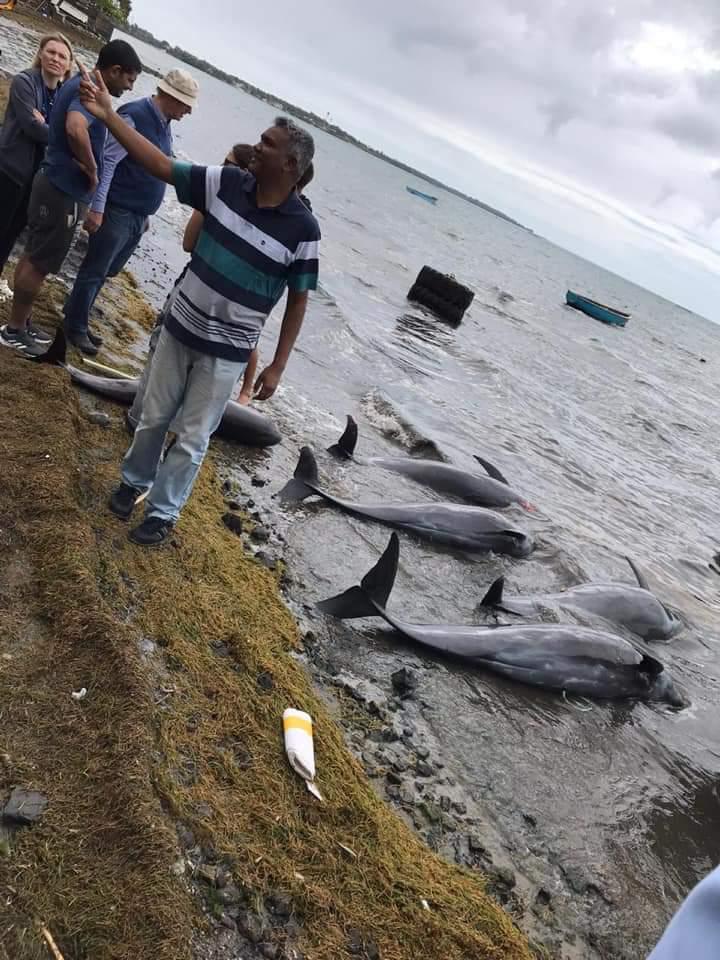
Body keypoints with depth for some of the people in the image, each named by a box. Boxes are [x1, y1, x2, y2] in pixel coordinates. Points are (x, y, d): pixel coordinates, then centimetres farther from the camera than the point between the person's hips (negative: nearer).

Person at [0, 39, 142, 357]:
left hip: (53, 182, 10)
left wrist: (85, 166, 14)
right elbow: (76, 129, -40)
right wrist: (92, 170, -24)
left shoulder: (77, 83, 13)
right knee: (40, 264, 0)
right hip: (64, 191, -10)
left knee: (33, 257, 17)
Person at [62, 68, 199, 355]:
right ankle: (76, 327, 16)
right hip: (117, 212, -8)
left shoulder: (164, 125, 11)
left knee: (107, 271, 17)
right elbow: (107, 161, -20)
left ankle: (77, 315, 32)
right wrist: (97, 208, -23)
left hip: (139, 216, 9)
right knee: (95, 270, 3)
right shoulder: (134, 116, -16)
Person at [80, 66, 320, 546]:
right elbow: (161, 165, -3)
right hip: (179, 327, 3)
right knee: (154, 416, 20)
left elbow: (298, 300, -9)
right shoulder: (226, 184, -7)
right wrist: (108, 114, -11)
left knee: (192, 438, 9)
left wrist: (277, 366, -9)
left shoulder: (302, 228, -15)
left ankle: (163, 511, 30)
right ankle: (135, 480, 46)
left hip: (227, 351, -3)